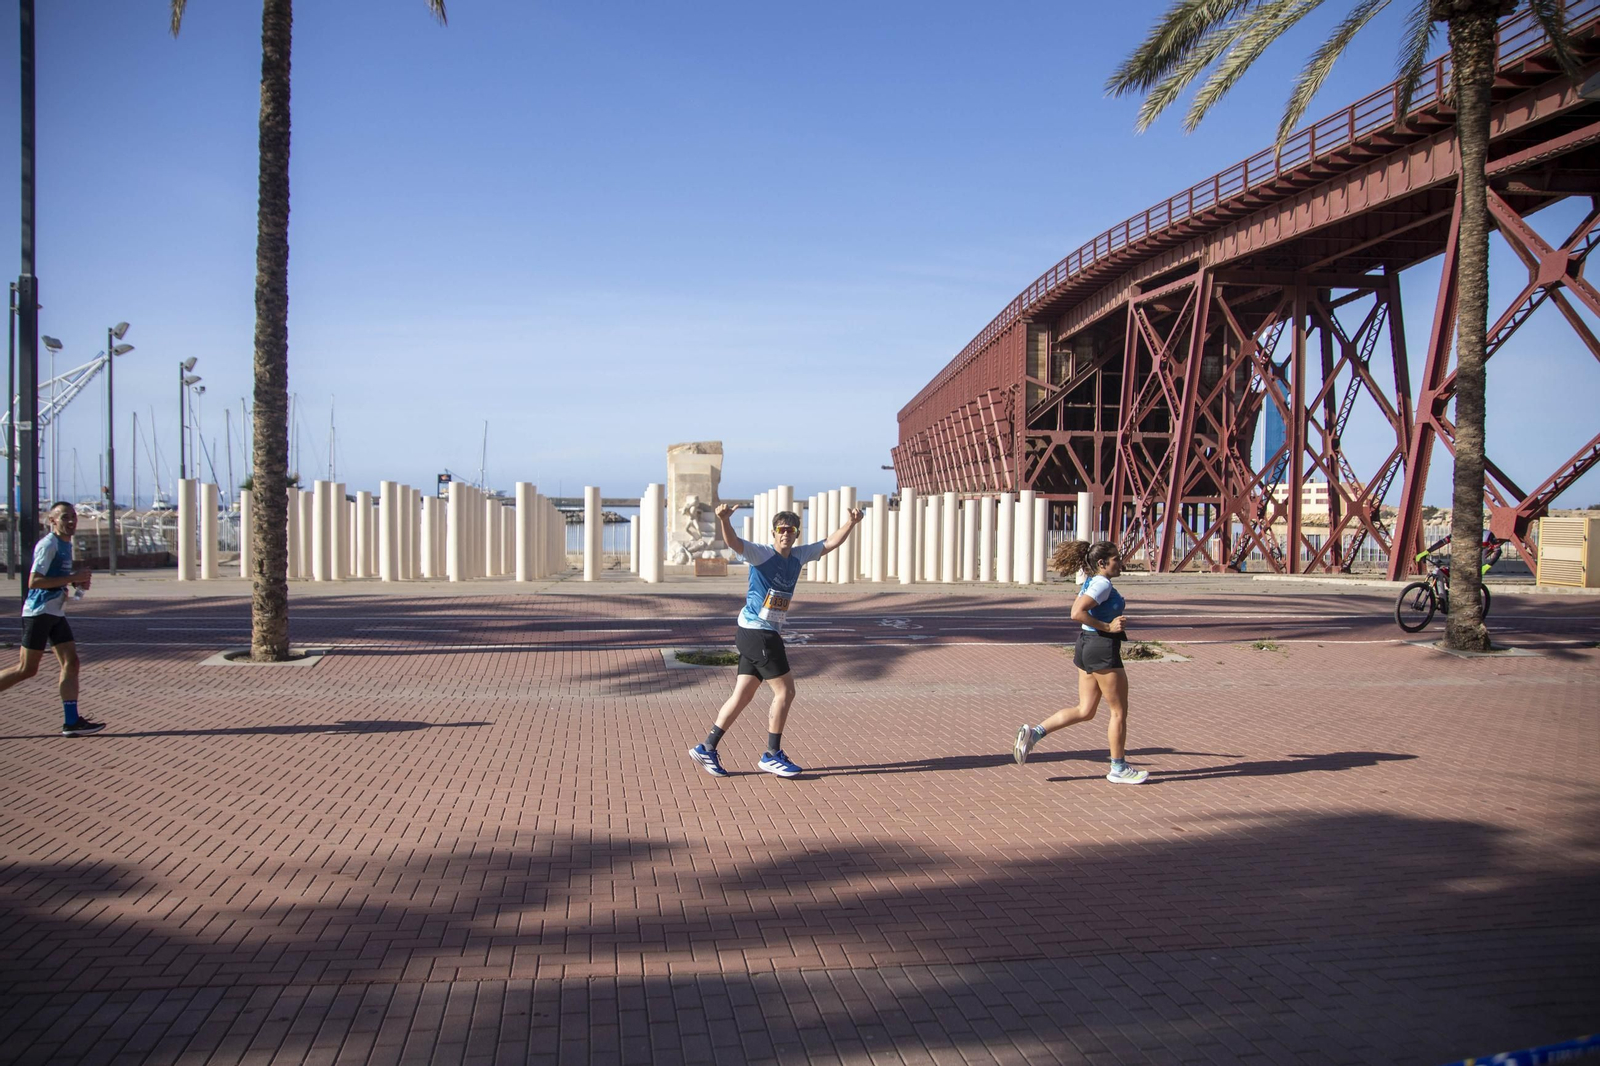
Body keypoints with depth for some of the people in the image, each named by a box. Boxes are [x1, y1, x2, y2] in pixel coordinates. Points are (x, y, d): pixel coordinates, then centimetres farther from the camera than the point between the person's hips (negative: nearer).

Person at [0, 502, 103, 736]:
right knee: (27, 669, -4)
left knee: (71, 662, 1)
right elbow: (34, 581, -22)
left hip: (56, 613, 9)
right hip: (39, 612, -9)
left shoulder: (66, 544, 14)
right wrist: (72, 578, -23)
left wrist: (78, 580, 7)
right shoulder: (48, 545, -15)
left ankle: (71, 722, 0)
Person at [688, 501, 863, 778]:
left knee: (743, 695, 9)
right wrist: (724, 520, -47)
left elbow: (830, 543, 16)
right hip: (757, 633, -8)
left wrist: (852, 522, 5)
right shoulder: (761, 554, -12)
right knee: (785, 691, -4)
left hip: (768, 635, 8)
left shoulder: (799, 555, 9)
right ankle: (772, 755, 8)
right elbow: (733, 542, -29)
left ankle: (706, 749, 16)